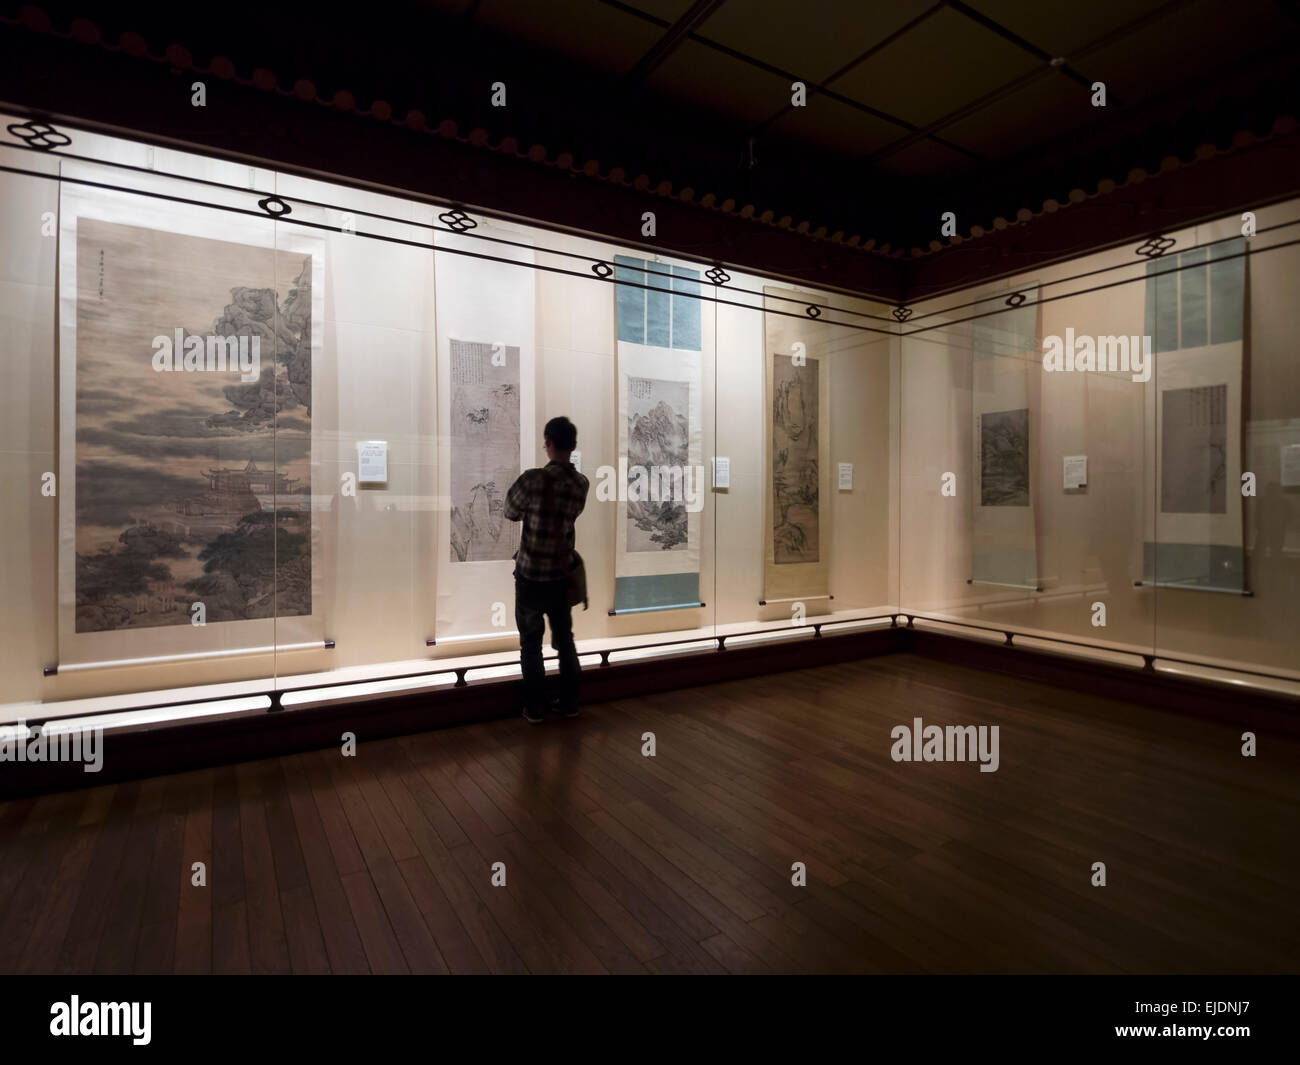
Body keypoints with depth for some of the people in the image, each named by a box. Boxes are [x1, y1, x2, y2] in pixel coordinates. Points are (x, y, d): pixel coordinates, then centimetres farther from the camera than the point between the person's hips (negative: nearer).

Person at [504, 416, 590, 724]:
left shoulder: (532, 479, -18)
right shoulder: (582, 484, -4)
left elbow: (511, 513, -2)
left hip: (530, 576, -4)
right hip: (561, 575, 4)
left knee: (531, 643, 9)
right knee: (565, 640, 16)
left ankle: (535, 708, 17)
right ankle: (569, 702, 26)